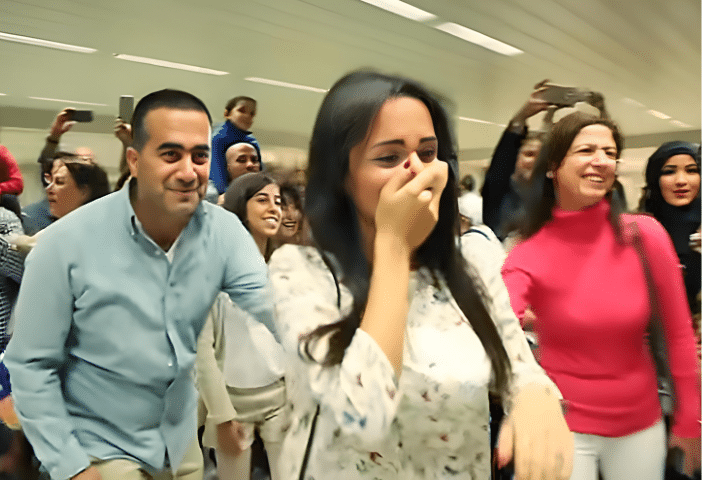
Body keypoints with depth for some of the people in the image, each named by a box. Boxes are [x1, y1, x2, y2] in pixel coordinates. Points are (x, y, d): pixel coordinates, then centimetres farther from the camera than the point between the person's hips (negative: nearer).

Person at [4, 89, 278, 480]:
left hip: (181, 440, 4)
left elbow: (278, 312, -23)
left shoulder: (225, 231, -15)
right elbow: (31, 365, -12)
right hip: (97, 447, -3)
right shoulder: (67, 243, -20)